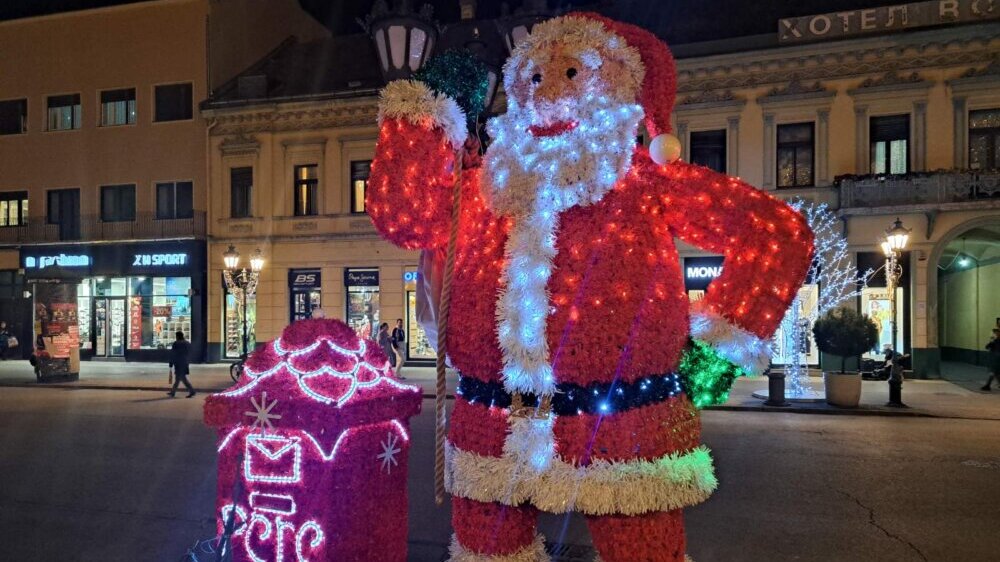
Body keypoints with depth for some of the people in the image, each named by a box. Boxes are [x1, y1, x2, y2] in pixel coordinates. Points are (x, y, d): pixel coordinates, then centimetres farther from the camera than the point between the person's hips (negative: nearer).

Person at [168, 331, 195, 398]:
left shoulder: (176, 343, -11)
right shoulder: (188, 343, 9)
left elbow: (173, 355, -9)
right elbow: (189, 354, 12)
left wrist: (171, 365, -4)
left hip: (179, 364, -7)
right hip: (185, 364, 7)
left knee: (182, 378, -6)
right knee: (177, 378, 14)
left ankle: (191, 391, -12)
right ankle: (173, 392, 18)